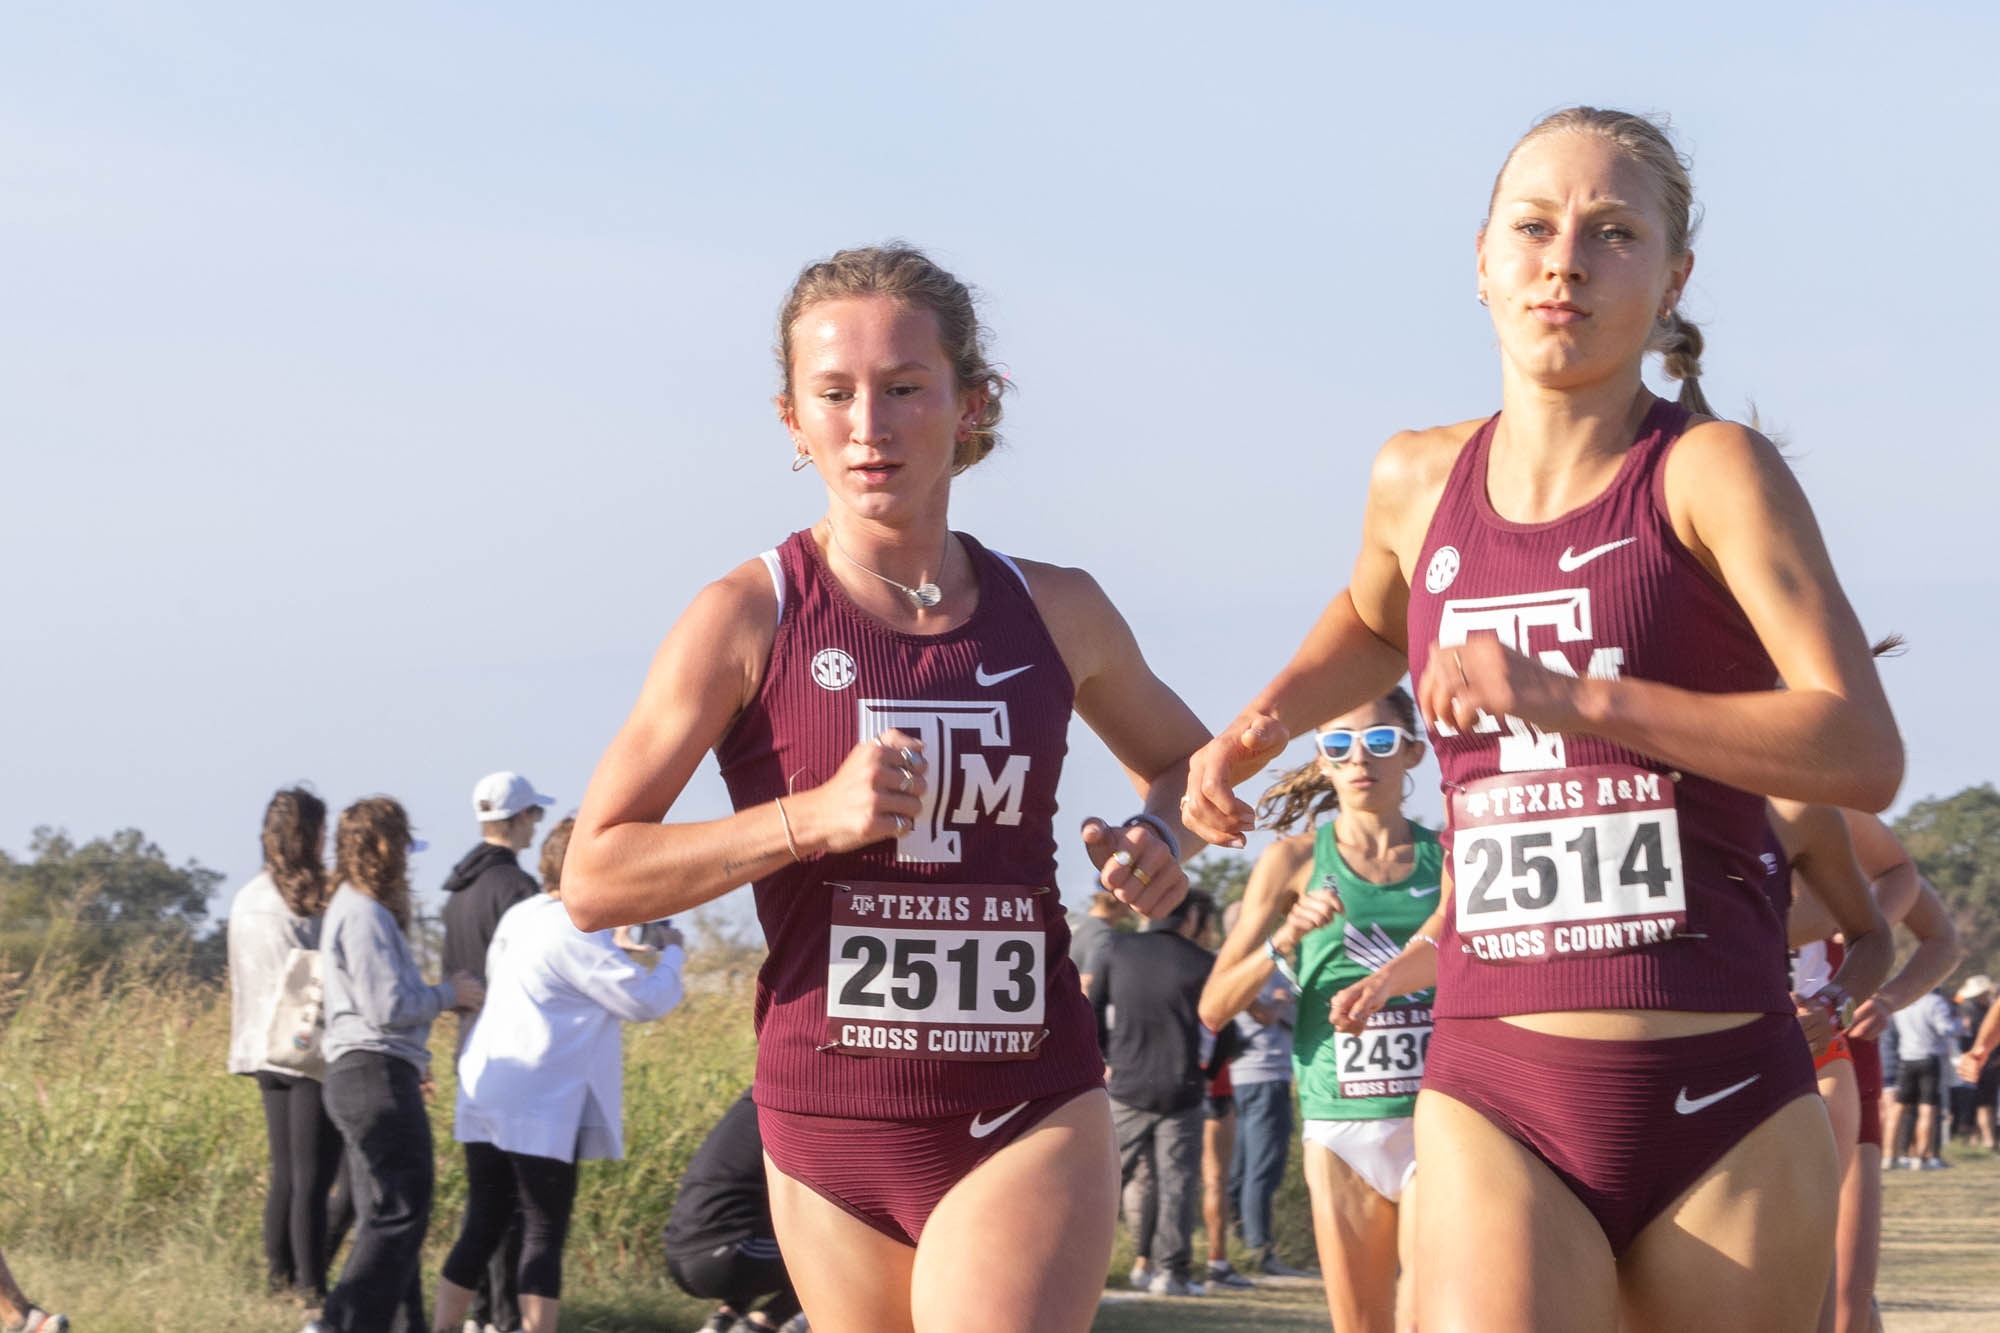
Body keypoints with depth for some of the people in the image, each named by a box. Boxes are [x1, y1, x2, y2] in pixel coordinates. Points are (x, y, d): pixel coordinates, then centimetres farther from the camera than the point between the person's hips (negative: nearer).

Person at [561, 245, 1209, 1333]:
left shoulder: (1054, 613, 4)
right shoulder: (749, 619, -4)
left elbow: (1181, 754, 25)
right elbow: (594, 880, -7)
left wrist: (1161, 836, 2)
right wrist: (810, 817, -19)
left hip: (1031, 1122, 0)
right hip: (830, 1125, 0)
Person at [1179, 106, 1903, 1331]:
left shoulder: (1712, 471, -5)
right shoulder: (1421, 482, 9)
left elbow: (1866, 756, -17)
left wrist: (1570, 695, -24)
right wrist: (1263, 722, 15)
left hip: (1722, 1101, -2)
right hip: (1499, 1102, 2)